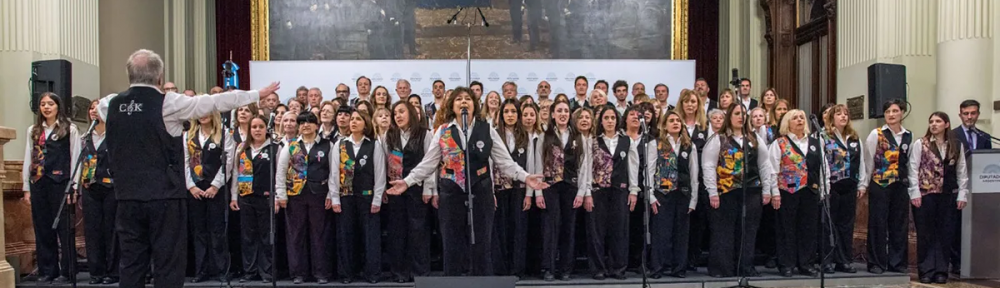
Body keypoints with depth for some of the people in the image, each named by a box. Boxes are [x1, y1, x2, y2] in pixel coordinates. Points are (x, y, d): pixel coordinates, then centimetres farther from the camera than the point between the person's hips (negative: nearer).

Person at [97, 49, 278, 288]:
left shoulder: (111, 104, 6)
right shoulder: (167, 102, -10)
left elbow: (101, 105, 31)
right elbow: (215, 102, -6)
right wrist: (258, 94, 2)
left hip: (127, 197, 5)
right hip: (165, 196, -5)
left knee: (131, 264, 10)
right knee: (168, 265, 1)